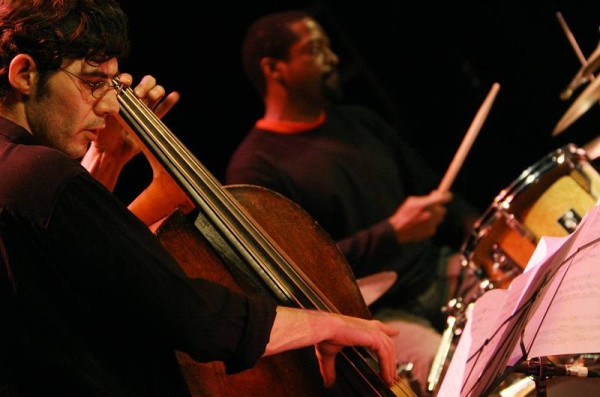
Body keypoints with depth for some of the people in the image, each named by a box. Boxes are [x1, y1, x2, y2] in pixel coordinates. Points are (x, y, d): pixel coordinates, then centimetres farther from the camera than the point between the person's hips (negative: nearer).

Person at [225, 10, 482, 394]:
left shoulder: (359, 121, 15)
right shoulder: (255, 168, -9)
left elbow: (430, 188, 21)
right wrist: (393, 233, -22)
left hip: (439, 271, 8)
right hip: (374, 315, -8)